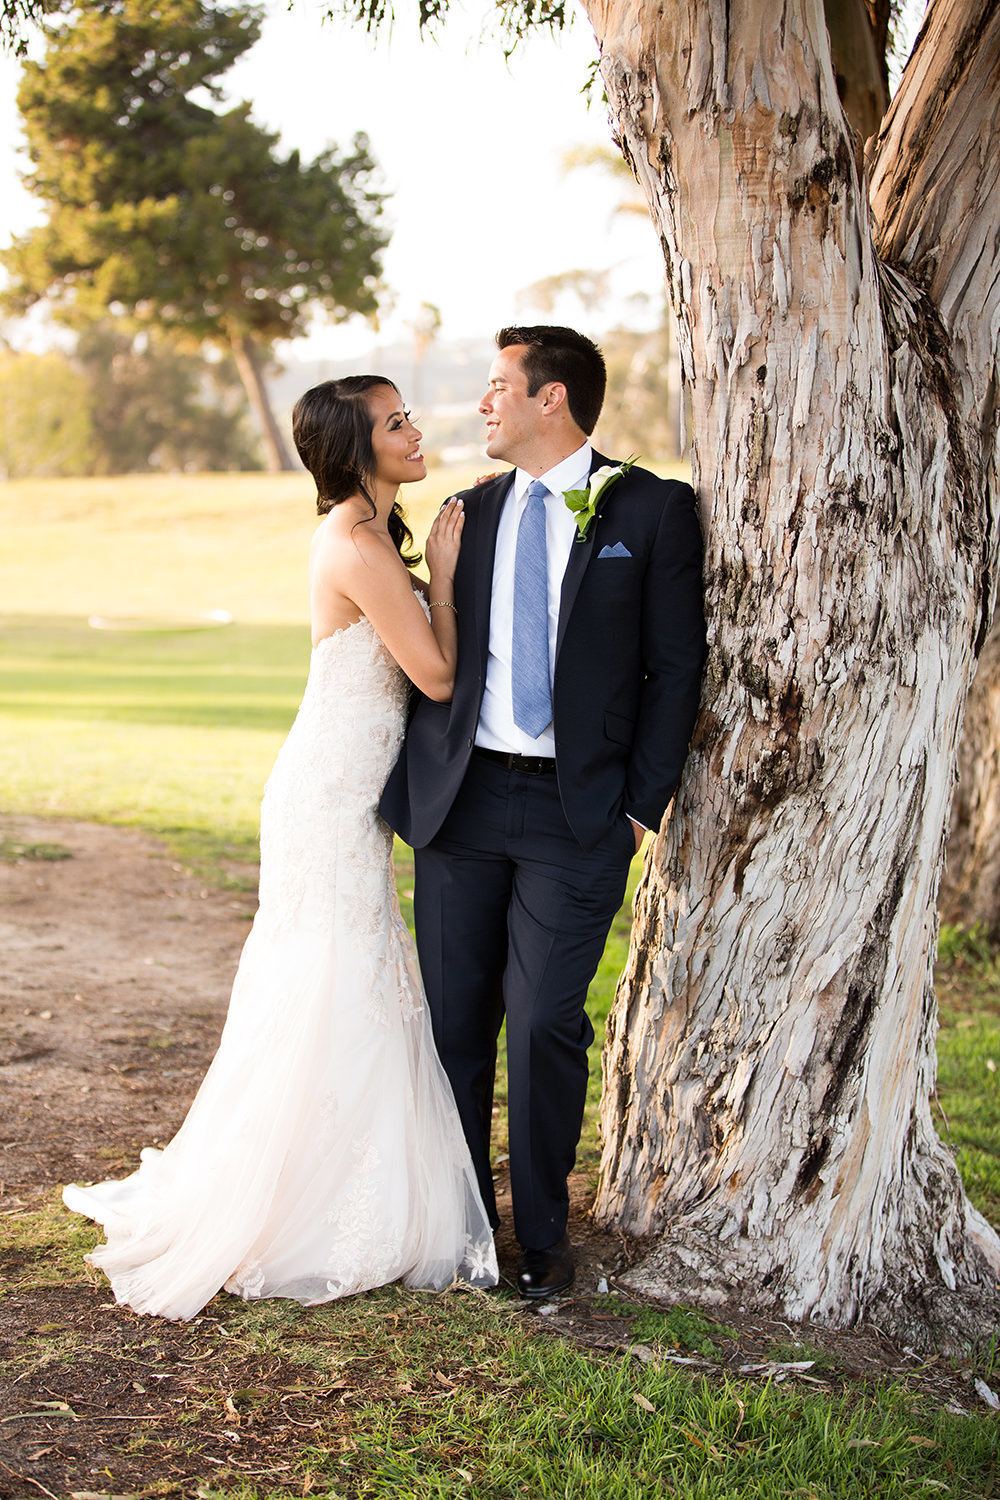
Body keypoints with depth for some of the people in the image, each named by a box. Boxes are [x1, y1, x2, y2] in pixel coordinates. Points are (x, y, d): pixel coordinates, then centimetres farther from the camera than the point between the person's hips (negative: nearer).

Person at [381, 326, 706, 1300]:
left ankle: (542, 1235, 14)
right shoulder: (471, 511, 12)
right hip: (461, 799, 4)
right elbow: (442, 658, 14)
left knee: (543, 1025, -4)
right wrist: (417, 780, 5)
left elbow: (676, 666, -1)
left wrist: (643, 805, -6)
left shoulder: (653, 509, 0)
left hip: (576, 814, -4)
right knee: (454, 1019, 8)